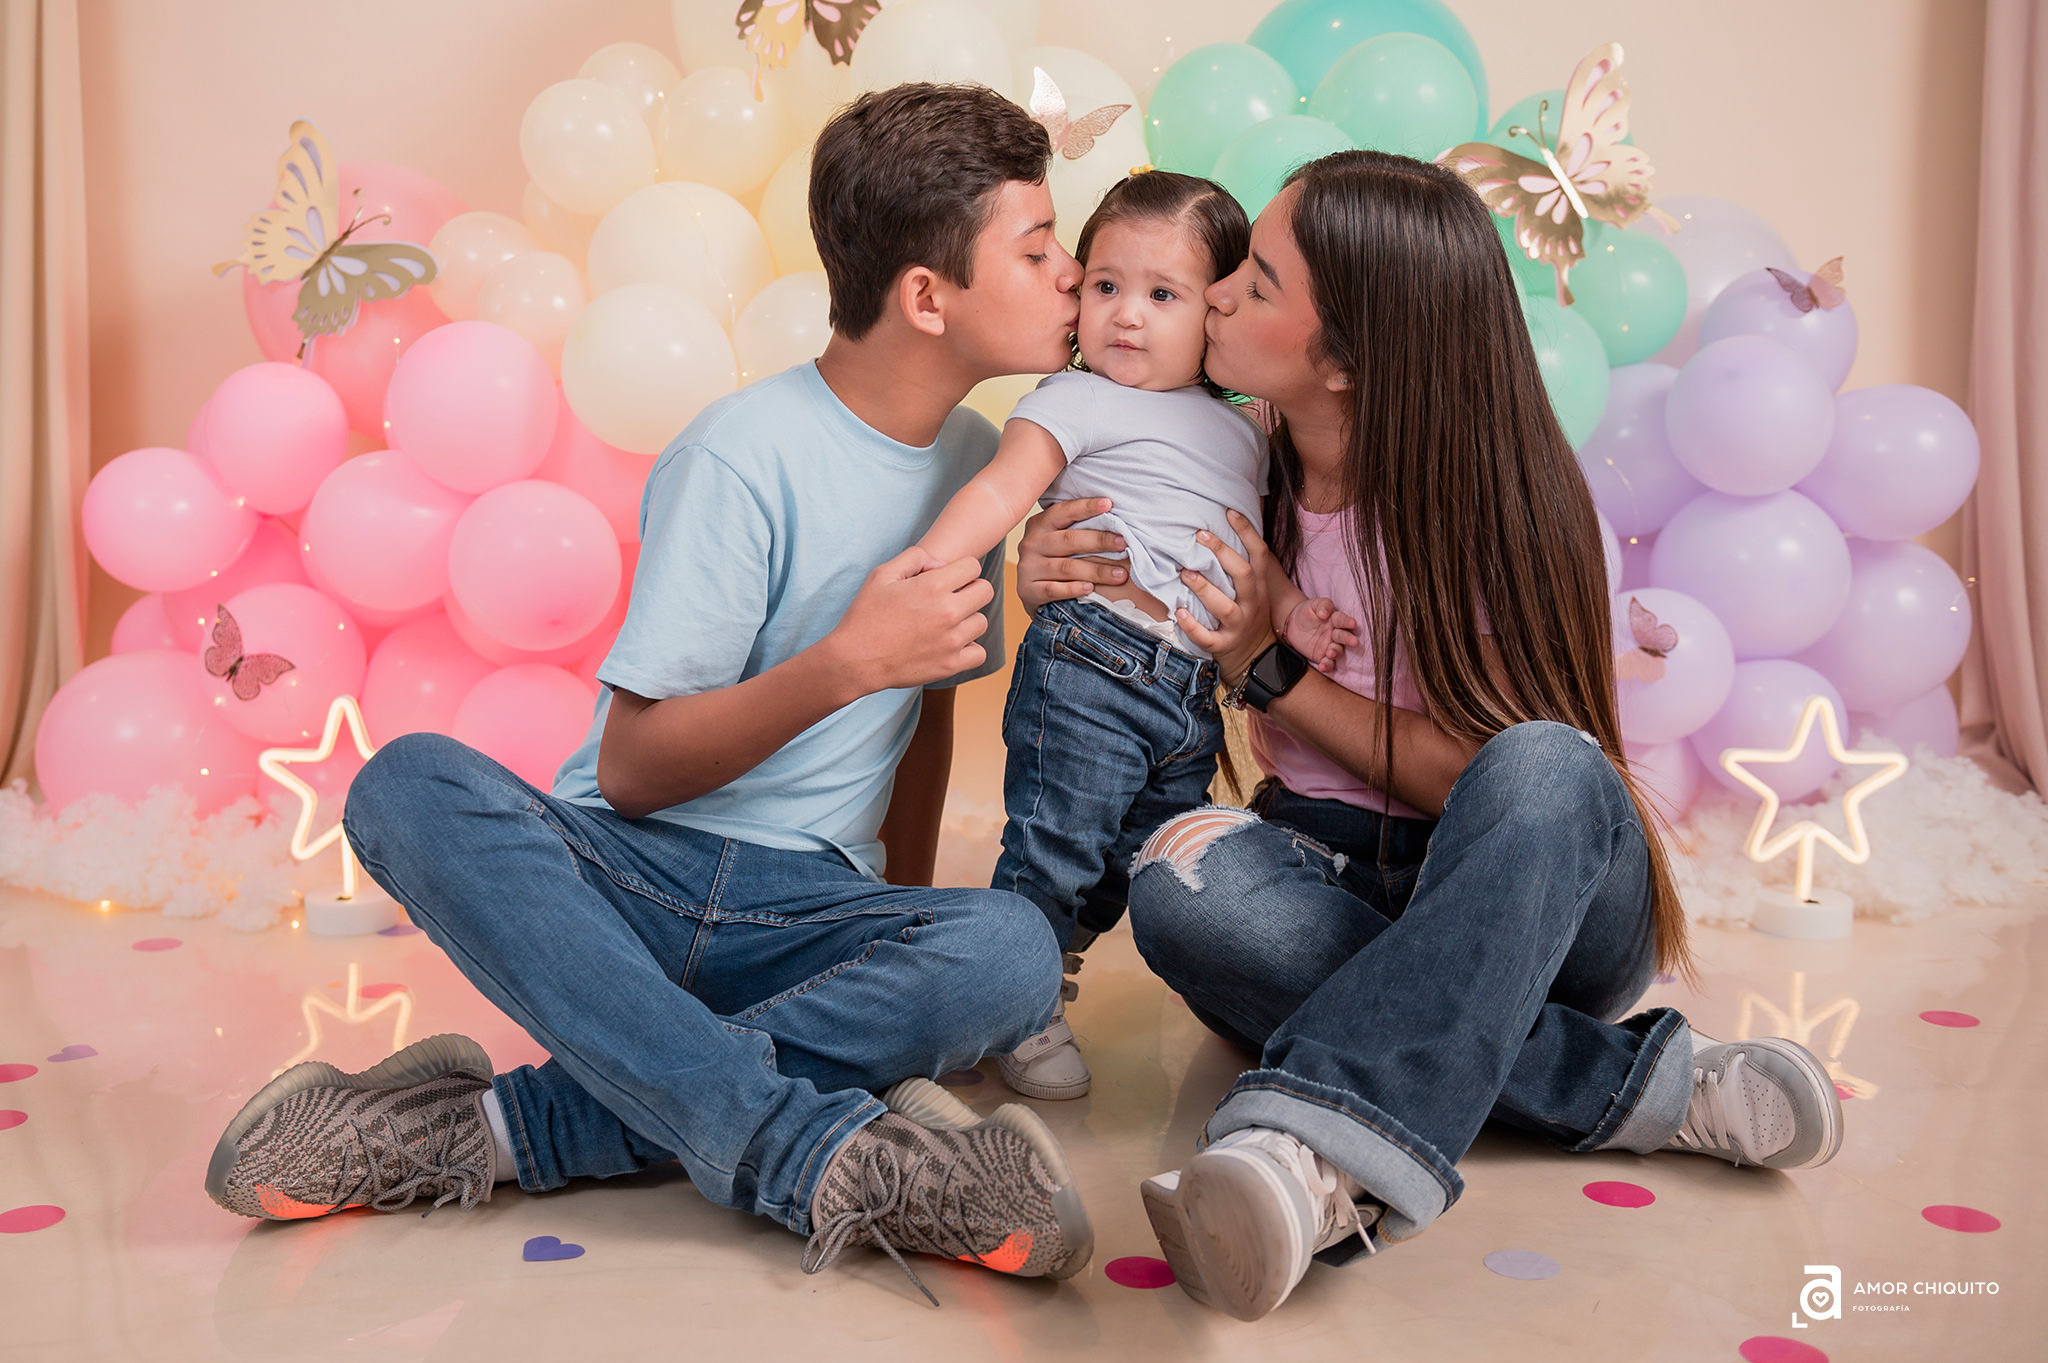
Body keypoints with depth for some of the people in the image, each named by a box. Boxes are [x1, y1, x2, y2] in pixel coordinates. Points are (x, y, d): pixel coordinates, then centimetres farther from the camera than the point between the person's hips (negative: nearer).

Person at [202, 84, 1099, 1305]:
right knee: (412, 784, -33)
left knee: (1013, 951, -30)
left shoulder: (976, 458, 10)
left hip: (801, 913, 4)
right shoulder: (746, 456, -10)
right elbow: (632, 767, -12)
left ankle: (497, 1129, -25)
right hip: (624, 871, -3)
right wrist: (846, 661, -25)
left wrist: (908, 917, 14)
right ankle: (823, 1153, -41)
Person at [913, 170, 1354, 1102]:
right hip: (1090, 666, -7)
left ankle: (1052, 964, 35)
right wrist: (927, 563, -28)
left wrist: (1289, 608, 4)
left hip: (1194, 692, 7)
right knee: (1055, 844, -5)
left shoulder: (1240, 430, 20)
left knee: (1152, 858, 15)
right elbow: (1004, 483, -13)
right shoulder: (1078, 400, 0)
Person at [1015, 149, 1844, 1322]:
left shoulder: (1496, 500, -12)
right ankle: (1642, 1083, -28)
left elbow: (1506, 775, -11)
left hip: (1548, 904, -3)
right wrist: (1063, 593, -9)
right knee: (1185, 875, -32)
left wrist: (1277, 672, -17)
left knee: (1544, 774, -37)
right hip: (1337, 879, 3)